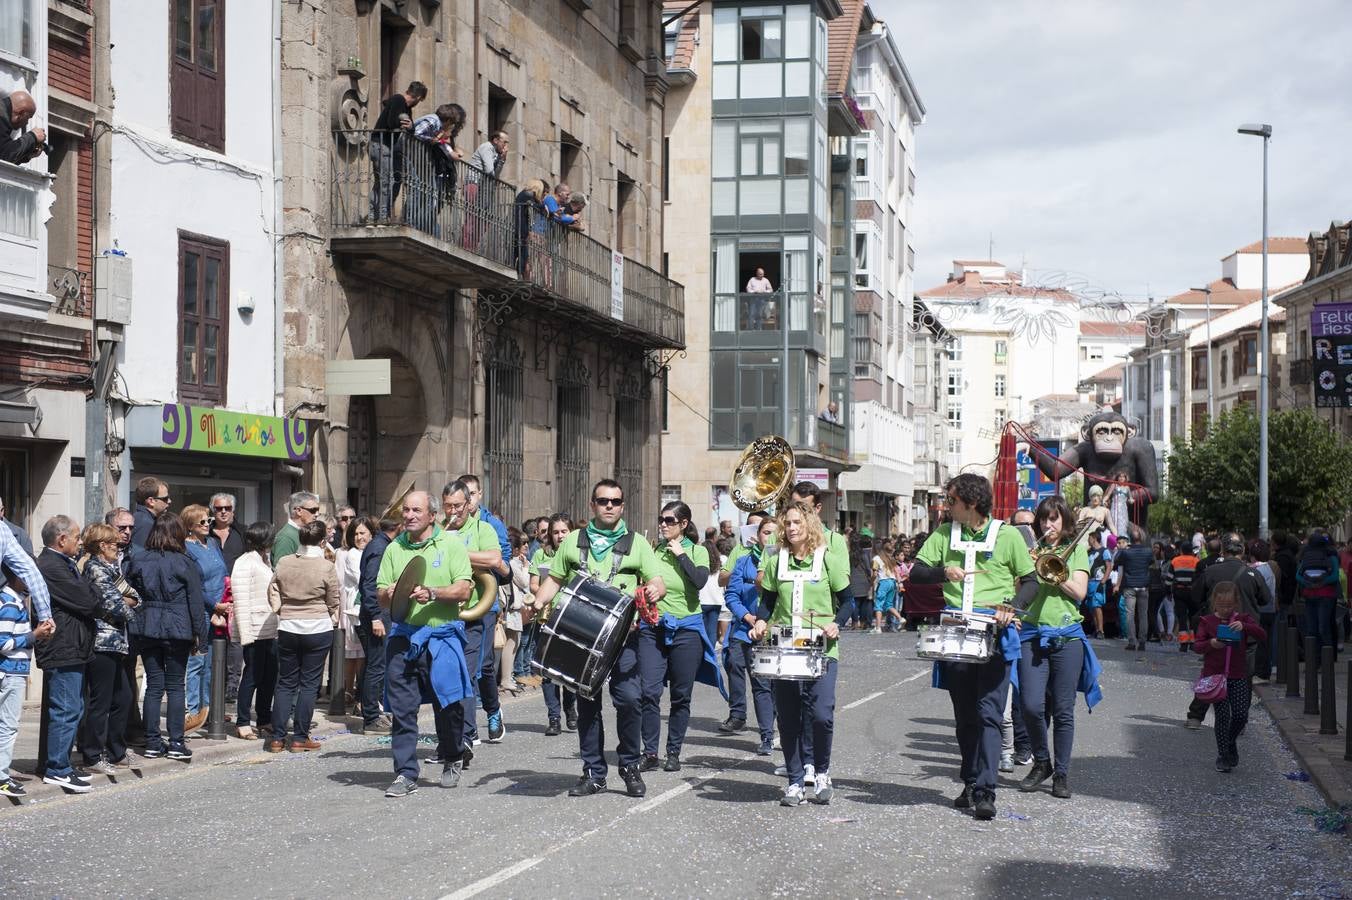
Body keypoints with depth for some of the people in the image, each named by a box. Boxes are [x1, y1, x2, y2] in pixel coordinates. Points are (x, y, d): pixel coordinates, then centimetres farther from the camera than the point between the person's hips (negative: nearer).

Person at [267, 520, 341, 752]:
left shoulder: (283, 563, -1)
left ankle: (277, 737, 7)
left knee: (285, 683, 10)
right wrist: (332, 620, 14)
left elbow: (273, 593, 4)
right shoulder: (327, 568, -12)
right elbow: (334, 601, -2)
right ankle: (300, 738, 5)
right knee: (309, 684, 4)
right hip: (318, 629, -3)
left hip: (287, 629, 3)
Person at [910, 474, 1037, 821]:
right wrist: (943, 571, -15)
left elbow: (1031, 581, 6)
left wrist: (1012, 607, -13)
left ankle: (984, 792, -14)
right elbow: (916, 572, 5)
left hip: (995, 635, -4)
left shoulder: (1007, 536, 1)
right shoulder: (944, 535, 10)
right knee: (964, 715, 11)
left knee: (988, 714, -11)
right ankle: (971, 784, 21)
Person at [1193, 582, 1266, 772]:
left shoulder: (1243, 619, 5)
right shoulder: (1207, 621, 2)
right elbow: (1196, 646, -6)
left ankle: (1230, 742, 26)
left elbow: (1262, 635, -9)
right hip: (1214, 675, -2)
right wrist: (1211, 644, -27)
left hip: (1238, 676, 2)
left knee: (1241, 714, -4)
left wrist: (1244, 626, -26)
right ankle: (1223, 756, 8)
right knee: (1223, 714, -5)